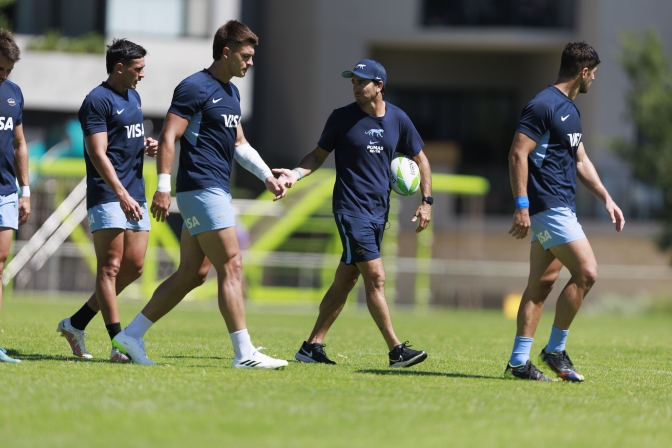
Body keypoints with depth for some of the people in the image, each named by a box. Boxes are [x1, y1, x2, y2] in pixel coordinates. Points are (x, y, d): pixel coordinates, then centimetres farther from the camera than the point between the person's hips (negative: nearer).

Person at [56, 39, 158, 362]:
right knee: (110, 268, -9)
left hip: (134, 195, 9)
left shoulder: (133, 97, 18)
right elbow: (98, 154, -18)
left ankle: (76, 324, 17)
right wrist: (123, 195, -26)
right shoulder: (97, 101, -10)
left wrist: (146, 146, 8)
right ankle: (118, 344, -12)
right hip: (107, 196, -9)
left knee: (133, 267, 6)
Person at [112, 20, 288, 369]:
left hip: (216, 191, 10)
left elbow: (239, 143, 27)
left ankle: (132, 336, 13)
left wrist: (267, 176, 16)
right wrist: (163, 187, -21)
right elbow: (168, 137, -16)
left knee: (192, 274, 9)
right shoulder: (195, 88, -11)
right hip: (202, 187, -10)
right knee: (231, 267, -11)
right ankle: (244, 353, -10)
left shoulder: (231, 92, 18)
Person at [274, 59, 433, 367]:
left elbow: (420, 159, 14)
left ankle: (312, 346, 15)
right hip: (351, 210, -5)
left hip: (379, 211, 5)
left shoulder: (398, 119, 5)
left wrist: (427, 201, 7)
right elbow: (319, 155, 4)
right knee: (376, 277, -12)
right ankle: (396, 351, -11)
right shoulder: (342, 118, -4)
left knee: (345, 281, 8)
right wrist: (296, 173, -14)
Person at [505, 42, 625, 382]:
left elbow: (580, 161, 26)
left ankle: (518, 362, 9)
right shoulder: (544, 106, -13)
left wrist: (606, 199, 20)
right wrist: (522, 206, -22)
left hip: (562, 207, 10)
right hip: (548, 207, -10)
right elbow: (517, 154, -18)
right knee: (586, 272, -13)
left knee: (542, 283, 8)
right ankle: (555, 350, -3)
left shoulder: (570, 109, 17)